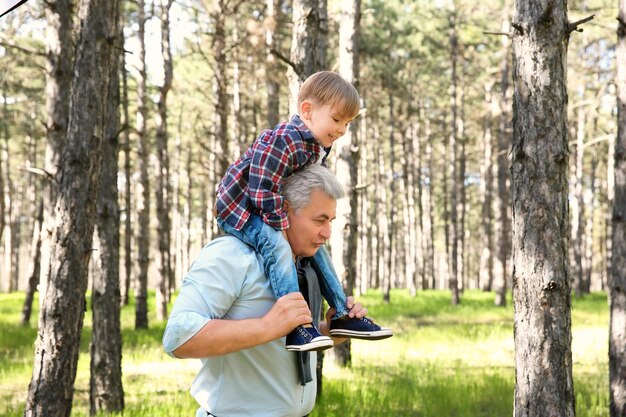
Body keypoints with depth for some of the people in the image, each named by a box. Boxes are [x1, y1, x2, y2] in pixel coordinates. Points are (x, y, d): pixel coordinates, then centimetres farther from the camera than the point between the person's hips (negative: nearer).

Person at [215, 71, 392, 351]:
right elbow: (264, 192, -31)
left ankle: (342, 316, 20)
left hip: (267, 214, 10)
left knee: (315, 246, 11)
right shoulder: (283, 141, -29)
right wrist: (284, 228, -27)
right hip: (239, 209, -10)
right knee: (276, 245, -32)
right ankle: (297, 328, -37)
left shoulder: (318, 148, 3)